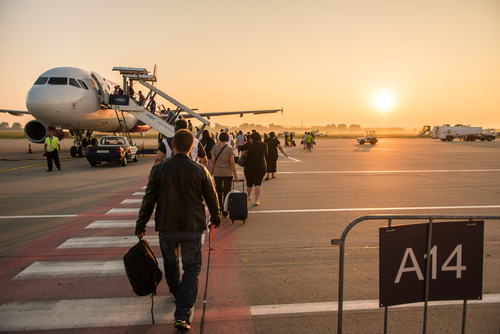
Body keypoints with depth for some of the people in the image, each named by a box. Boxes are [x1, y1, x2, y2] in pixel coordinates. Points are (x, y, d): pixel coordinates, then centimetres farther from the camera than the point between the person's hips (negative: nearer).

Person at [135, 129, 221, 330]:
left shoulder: (158, 169, -8)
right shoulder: (200, 171, -9)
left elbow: (148, 200, -4)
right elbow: (211, 199, 2)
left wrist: (140, 226, 7)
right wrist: (215, 219, 19)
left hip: (166, 228, 2)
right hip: (192, 228, -1)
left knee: (171, 264, 25)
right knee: (192, 268, 8)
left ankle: (177, 294, 48)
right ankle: (182, 315, 1)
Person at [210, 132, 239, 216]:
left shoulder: (215, 148, -5)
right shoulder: (230, 150, -8)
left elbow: (212, 161, -3)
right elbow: (232, 163, -8)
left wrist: (210, 172, 7)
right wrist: (236, 176, -3)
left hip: (217, 173, 2)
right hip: (228, 173, -1)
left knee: (218, 190, 19)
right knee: (226, 192, 6)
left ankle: (219, 208, 32)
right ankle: (225, 211, 8)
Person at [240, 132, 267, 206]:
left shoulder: (251, 143, -8)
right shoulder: (264, 145, 1)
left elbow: (241, 148, -14)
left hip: (249, 167, -1)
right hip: (261, 167, 1)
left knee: (249, 183, 16)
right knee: (258, 183, -3)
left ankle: (249, 196, 38)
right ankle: (257, 200, -15)